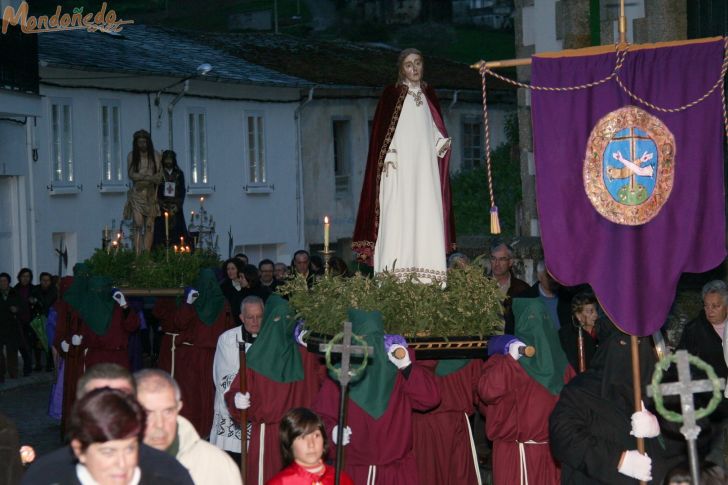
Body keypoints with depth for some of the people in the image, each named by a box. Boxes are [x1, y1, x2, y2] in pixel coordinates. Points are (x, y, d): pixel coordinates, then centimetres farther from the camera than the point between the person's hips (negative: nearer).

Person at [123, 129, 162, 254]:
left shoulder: (156, 156, 8)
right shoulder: (132, 156, 7)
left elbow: (160, 176, 0)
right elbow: (131, 174, -3)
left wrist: (141, 177, -13)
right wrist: (149, 177, -11)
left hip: (151, 194, 1)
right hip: (137, 194, -1)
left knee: (149, 226, -4)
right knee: (138, 225, -12)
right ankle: (137, 255, -18)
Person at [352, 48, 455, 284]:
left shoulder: (429, 95, 17)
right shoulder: (391, 94, 5)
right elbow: (381, 132, 0)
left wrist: (443, 143, 0)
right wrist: (388, 158, -12)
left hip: (425, 170, 4)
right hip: (399, 170, -4)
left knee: (427, 218, -5)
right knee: (397, 218, -12)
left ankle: (428, 280, -6)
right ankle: (394, 278, -16)